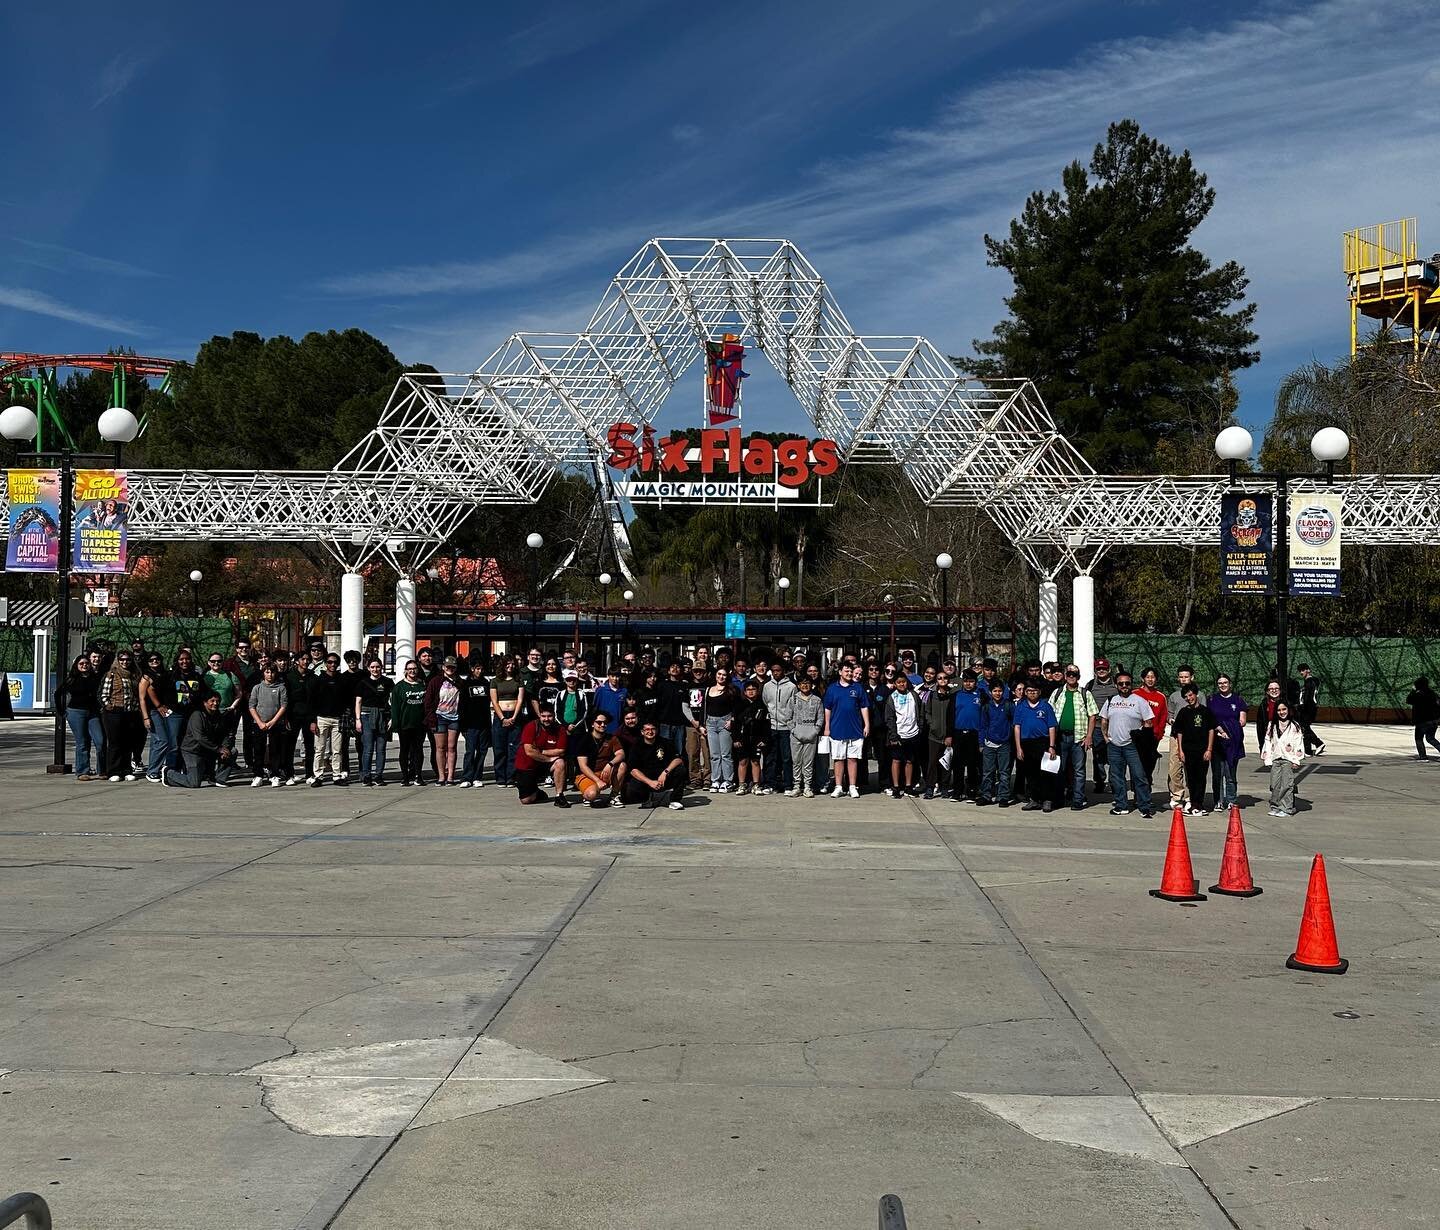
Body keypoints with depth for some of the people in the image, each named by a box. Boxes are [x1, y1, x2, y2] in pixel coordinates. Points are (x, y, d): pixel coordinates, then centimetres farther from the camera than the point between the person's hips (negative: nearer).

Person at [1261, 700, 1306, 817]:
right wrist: (1267, 759, 6)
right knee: (1275, 784, 1)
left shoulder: (1295, 726, 2)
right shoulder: (1272, 725, 12)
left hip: (1288, 759, -3)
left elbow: (1298, 744, -1)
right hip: (1275, 759, 4)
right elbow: (1268, 742, 12)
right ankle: (1275, 807, 8)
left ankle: (1286, 808, -3)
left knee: (1286, 784, -7)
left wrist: (1296, 760, -6)